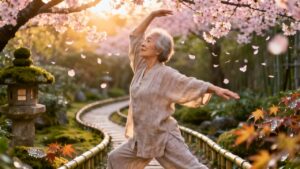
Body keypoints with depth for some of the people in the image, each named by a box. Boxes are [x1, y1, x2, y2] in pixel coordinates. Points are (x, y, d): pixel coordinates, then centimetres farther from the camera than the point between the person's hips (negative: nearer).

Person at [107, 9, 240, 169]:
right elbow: (135, 36, 13)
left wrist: (217, 89, -35)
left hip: (164, 139, -8)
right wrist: (152, 15, 7)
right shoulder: (143, 66, 6)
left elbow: (192, 84, -20)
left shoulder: (166, 74, -13)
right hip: (143, 138, 8)